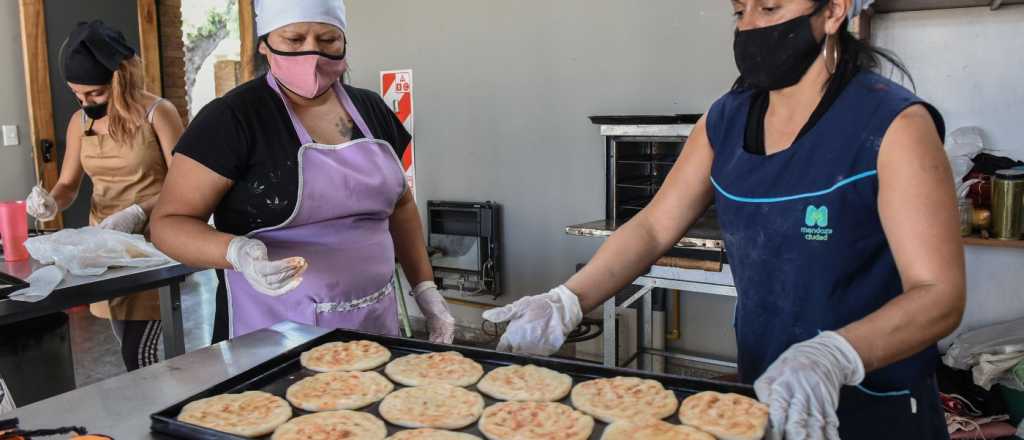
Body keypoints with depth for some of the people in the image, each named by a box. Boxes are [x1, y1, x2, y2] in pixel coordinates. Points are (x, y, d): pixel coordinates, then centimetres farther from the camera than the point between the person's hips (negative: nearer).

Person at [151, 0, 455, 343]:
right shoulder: (232, 117, -11)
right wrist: (237, 251, -29)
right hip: (280, 334, -5)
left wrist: (425, 288, 6)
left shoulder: (372, 110, 5)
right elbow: (169, 221, -10)